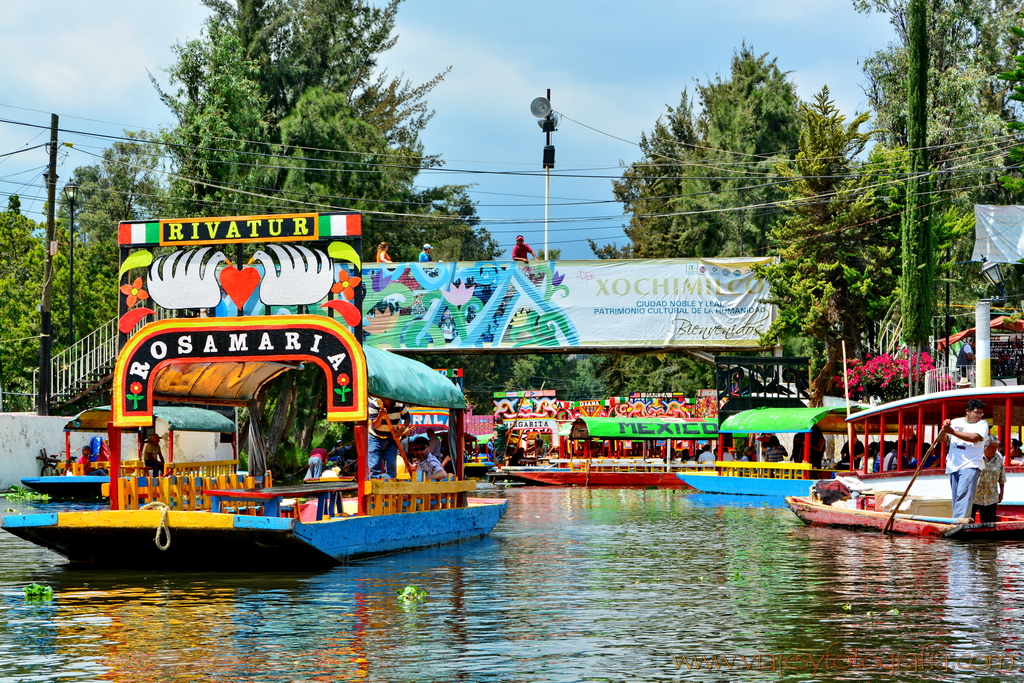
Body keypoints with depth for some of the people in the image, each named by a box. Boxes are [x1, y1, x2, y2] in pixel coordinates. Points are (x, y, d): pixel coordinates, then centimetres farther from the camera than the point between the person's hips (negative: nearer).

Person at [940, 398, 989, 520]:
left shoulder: (982, 424, 5)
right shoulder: (955, 422, 15)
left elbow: (974, 438, -14)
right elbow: (942, 439, 12)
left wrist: (952, 431, -15)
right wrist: (944, 428, -9)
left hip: (970, 465, -5)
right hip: (953, 466, 5)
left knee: (964, 495, -20)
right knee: (955, 497, 6)